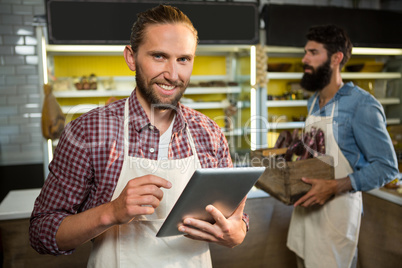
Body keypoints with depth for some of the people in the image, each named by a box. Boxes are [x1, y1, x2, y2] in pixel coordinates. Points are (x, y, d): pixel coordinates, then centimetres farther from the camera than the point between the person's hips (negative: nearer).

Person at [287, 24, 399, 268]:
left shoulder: (362, 104, -17)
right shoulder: (314, 102, 8)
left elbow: (386, 167, -17)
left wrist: (335, 187, -26)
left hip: (336, 210, -7)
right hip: (305, 206, 7)